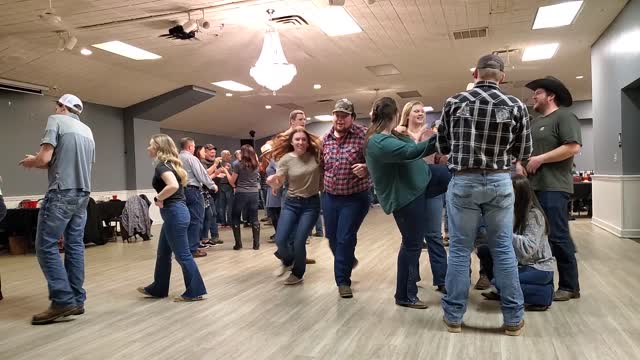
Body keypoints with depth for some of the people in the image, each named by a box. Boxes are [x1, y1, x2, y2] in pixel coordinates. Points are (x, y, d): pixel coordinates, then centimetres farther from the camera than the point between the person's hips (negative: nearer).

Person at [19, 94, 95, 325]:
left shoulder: (56, 121, -2)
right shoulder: (87, 131, 19)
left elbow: (44, 158, -12)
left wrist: (30, 162, 11)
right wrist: (38, 163, 26)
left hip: (61, 193, -7)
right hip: (82, 194, 7)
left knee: (46, 246, -4)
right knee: (75, 246, 8)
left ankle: (63, 300, -8)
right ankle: (77, 300, 9)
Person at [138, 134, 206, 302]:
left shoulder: (162, 165, -15)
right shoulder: (170, 164, 14)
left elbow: (173, 186, -32)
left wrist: (158, 198, -16)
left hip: (174, 213, -10)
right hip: (175, 212, 10)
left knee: (182, 255, -1)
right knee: (163, 254, 19)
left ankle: (195, 291, 8)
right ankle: (158, 289, 32)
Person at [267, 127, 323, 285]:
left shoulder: (316, 155, -6)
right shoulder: (286, 159, -8)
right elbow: (277, 185, -11)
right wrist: (272, 182, -33)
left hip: (311, 204, -1)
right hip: (291, 203, 1)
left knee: (299, 242, -5)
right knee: (280, 240, -4)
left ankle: (298, 273, 23)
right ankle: (288, 261, 32)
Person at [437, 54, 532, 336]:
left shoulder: (454, 102, -3)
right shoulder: (516, 106, -2)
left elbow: (442, 146, 6)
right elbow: (523, 153, 6)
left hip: (463, 182, 0)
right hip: (499, 182, 1)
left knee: (459, 249, 7)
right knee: (503, 249, 9)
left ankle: (453, 316, 15)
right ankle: (513, 318, 18)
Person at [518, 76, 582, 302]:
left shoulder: (564, 116, -5)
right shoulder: (536, 121, 21)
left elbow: (573, 147, -18)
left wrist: (540, 159, -15)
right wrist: (519, 163, 7)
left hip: (553, 187, -9)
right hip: (534, 186, 9)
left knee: (558, 236, -6)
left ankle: (569, 286, 4)